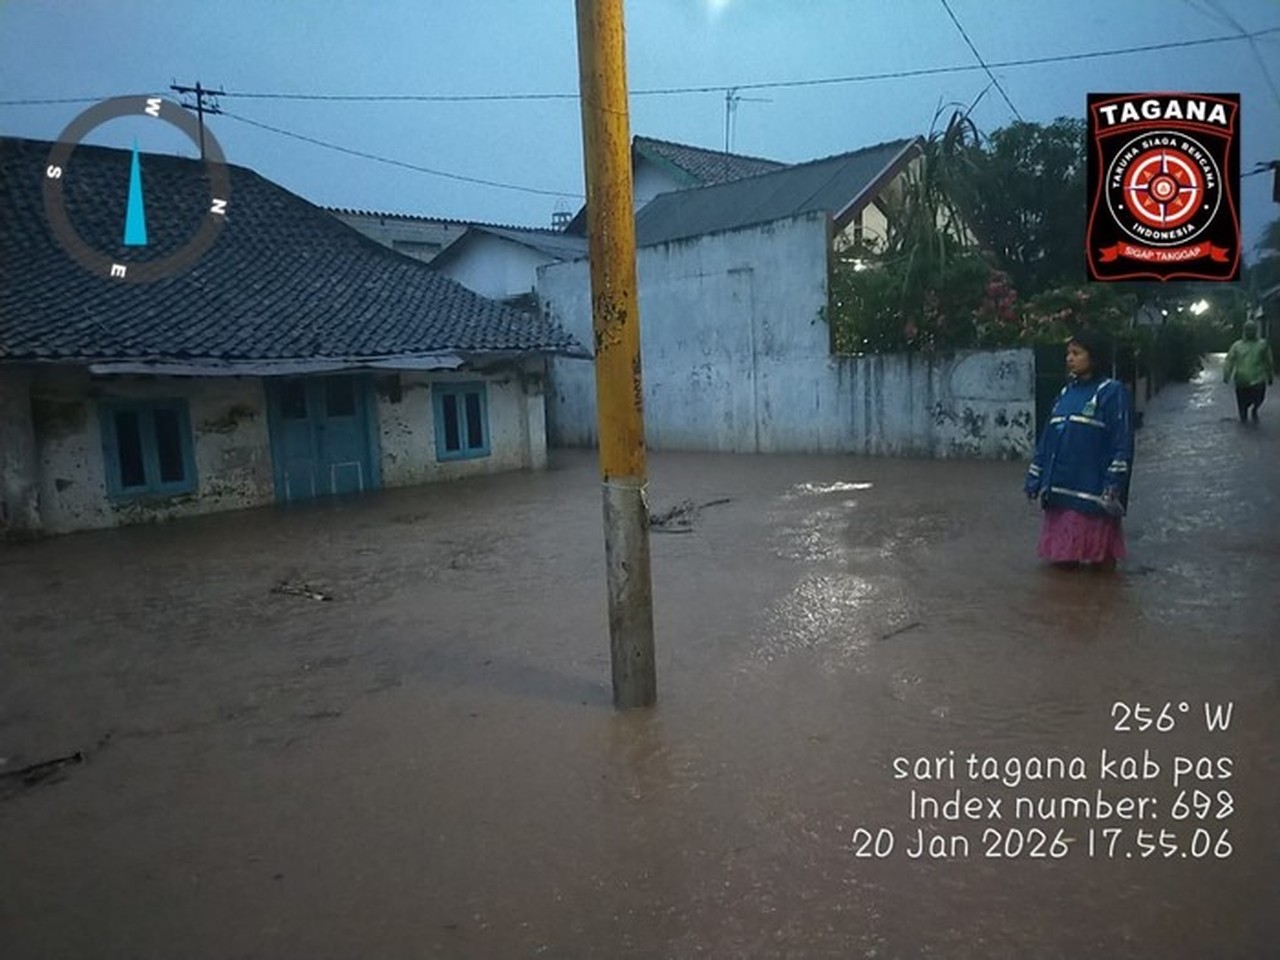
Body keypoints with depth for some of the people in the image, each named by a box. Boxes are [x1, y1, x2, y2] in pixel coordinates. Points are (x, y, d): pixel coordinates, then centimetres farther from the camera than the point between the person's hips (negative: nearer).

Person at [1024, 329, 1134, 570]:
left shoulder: (1112, 392, -6)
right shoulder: (1066, 392, 14)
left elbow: (1122, 444, -11)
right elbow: (1047, 439, 16)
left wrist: (1113, 489, -18)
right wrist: (1034, 477, 12)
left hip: (1092, 492, -6)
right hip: (1060, 491, 6)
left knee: (1100, 561, 3)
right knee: (1063, 559, 12)